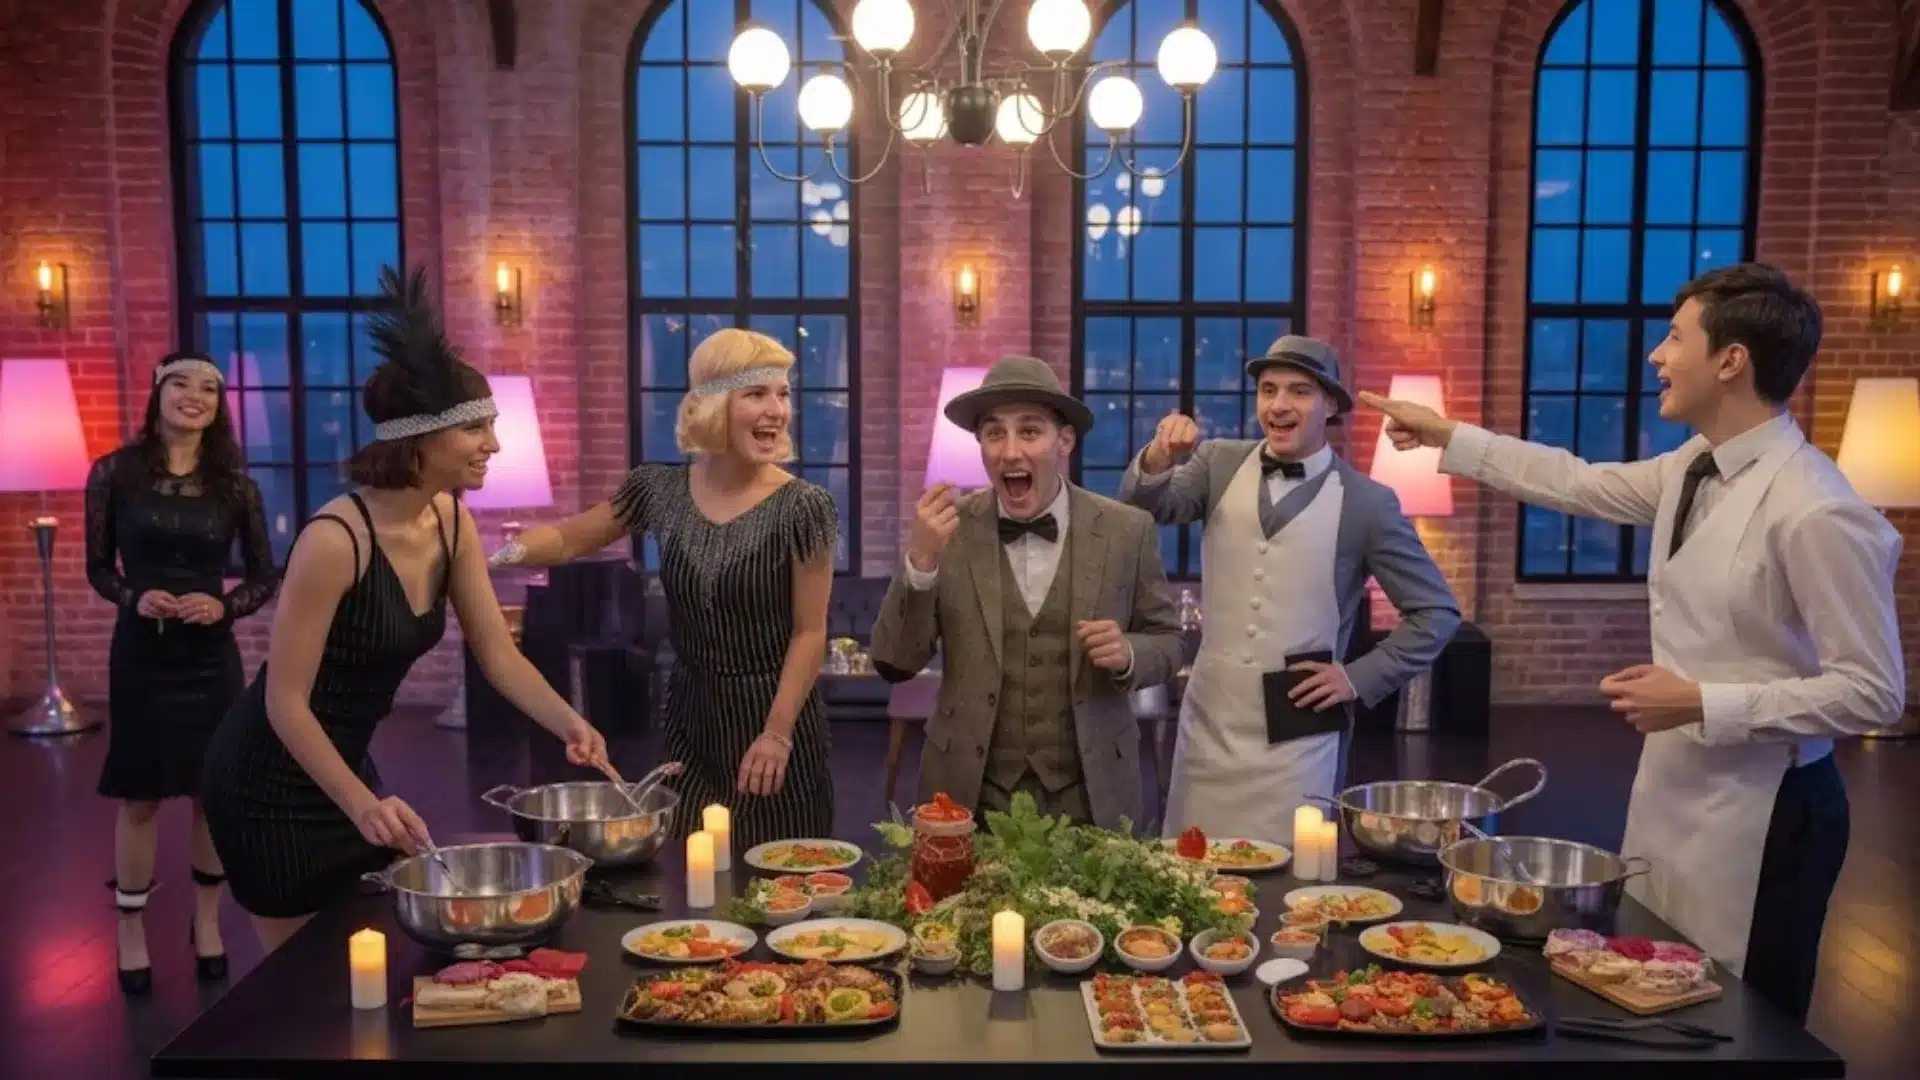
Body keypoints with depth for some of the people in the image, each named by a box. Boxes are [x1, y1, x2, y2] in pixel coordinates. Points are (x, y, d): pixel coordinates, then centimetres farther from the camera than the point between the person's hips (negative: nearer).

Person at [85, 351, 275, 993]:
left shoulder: (234, 484, 0)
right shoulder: (115, 473, -2)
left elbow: (265, 577, 6)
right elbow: (98, 567, 4)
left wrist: (223, 606, -13)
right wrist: (134, 599, -15)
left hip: (211, 654, 1)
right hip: (140, 652, -1)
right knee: (138, 795, 4)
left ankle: (207, 923, 26)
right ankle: (131, 935, 19)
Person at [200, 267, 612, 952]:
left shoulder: (452, 523, -5)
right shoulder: (336, 540, -28)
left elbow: (499, 656, -3)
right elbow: (285, 700, -24)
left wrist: (570, 725, -18)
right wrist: (362, 805, -32)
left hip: (343, 765, 8)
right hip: (272, 785, -7)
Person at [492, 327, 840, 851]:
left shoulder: (802, 507, -13)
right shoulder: (660, 490, -2)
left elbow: (810, 632, -11)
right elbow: (570, 538, 10)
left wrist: (778, 732, -15)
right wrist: (504, 553, -10)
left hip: (774, 715, -3)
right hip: (689, 714, 4)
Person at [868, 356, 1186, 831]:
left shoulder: (1127, 531, -5)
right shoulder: (950, 528, -5)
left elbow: (1166, 642, 5)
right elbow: (894, 664, -8)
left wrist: (1127, 654, -17)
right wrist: (920, 559, -22)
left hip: (1090, 797, 0)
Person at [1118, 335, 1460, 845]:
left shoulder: (1367, 501, -5)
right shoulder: (1219, 463, 3)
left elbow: (1437, 612, 0)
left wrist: (1359, 678, -6)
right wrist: (1158, 460, -32)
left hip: (1299, 737, -2)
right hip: (1209, 726, 3)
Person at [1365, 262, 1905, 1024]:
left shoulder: (1817, 512, -24)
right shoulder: (1693, 468, 0)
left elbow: (1873, 694, -21)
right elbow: (1580, 483, 15)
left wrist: (1702, 703, -23)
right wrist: (1447, 437, 16)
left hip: (1759, 812, -8)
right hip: (1671, 789, 8)